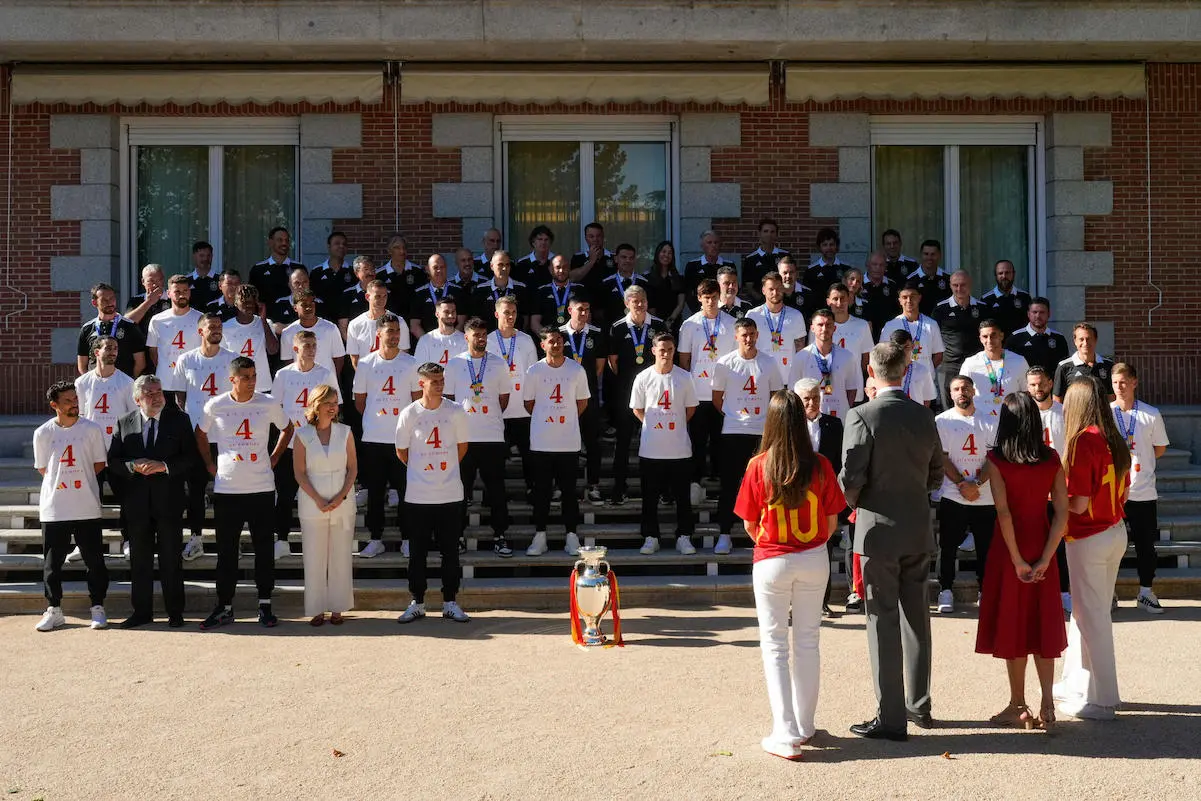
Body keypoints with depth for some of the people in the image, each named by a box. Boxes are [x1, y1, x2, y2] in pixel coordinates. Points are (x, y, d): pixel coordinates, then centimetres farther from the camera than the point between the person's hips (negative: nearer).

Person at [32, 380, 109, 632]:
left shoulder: (92, 429, -1)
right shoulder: (42, 433, 0)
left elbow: (99, 464, 5)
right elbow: (43, 469, 9)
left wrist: (77, 478, 2)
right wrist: (68, 479, 4)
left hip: (87, 509, 0)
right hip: (53, 509, 1)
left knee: (94, 561, 3)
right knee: (52, 562, 6)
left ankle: (97, 608, 14)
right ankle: (54, 610, 18)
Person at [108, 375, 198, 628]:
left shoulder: (179, 420, 2)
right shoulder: (124, 424, 7)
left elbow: (192, 458, -3)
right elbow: (113, 460, 5)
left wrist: (164, 466, -16)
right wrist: (133, 466, -14)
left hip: (169, 500, -2)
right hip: (137, 502, 2)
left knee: (171, 559, 4)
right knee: (139, 560, 8)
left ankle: (175, 612, 13)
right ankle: (142, 612, 17)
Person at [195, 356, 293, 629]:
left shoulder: (269, 404, -2)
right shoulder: (215, 406, -2)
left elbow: (287, 428, 16)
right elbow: (200, 434, 16)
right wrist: (209, 464, 9)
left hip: (262, 489, 0)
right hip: (226, 490, 0)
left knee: (264, 549, 5)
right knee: (226, 552, 6)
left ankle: (265, 605, 15)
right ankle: (224, 607, 15)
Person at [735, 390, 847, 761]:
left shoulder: (759, 466, -13)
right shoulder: (820, 466, -8)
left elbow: (749, 525, -4)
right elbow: (831, 523, -1)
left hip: (772, 562, -2)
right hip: (814, 562, 2)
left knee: (774, 646, 5)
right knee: (807, 643, 15)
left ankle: (785, 734, -2)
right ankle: (804, 726, 25)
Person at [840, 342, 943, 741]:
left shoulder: (862, 417, -14)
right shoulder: (924, 416, 4)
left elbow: (851, 478, -17)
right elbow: (936, 475, 11)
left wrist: (856, 503, 3)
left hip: (878, 531, -6)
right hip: (919, 531, 6)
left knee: (884, 623, 1)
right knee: (916, 616, 17)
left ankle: (891, 719, 5)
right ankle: (919, 704, 28)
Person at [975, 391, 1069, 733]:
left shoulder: (996, 460, -11)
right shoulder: (1052, 459, -1)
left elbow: (1004, 512, -18)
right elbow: (1062, 512, -6)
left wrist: (1017, 561, -14)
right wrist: (1045, 558, -7)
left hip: (1010, 549, -3)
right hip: (1042, 547, 3)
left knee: (1011, 621, 7)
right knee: (1042, 623, 12)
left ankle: (1018, 705, 13)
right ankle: (1047, 704, 8)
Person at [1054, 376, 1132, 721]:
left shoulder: (1083, 441, -19)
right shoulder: (1115, 440, 6)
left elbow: (1078, 503, -21)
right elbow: (1123, 493, 14)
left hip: (1089, 538, -8)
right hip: (1115, 532, 8)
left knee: (1092, 616, 1)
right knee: (1087, 611, 18)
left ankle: (1100, 699, 9)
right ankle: (1076, 684, 30)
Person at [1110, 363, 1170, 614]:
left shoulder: (1151, 415, -2)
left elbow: (1160, 447, 11)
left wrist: (1139, 462, 4)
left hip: (1143, 492, 1)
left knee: (1146, 544, 8)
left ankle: (1146, 593, 23)